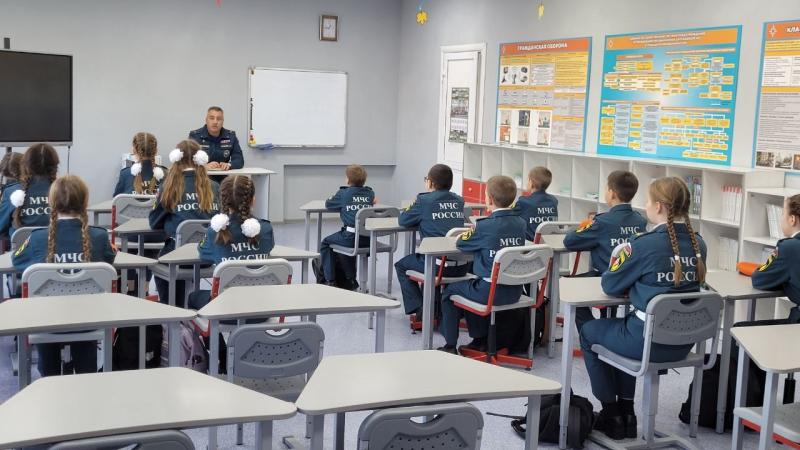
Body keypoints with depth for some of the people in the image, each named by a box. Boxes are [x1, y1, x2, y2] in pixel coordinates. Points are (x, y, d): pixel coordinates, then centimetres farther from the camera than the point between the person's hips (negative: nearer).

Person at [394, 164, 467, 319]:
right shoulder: (459, 200, 10)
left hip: (437, 266, -6)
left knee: (401, 266, 22)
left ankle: (419, 309, 12)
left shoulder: (424, 200, -5)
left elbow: (402, 221, 6)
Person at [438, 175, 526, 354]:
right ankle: (480, 339, 38)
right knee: (471, 287, 33)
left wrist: (470, 234, 16)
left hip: (490, 293, -6)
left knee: (450, 290, 19)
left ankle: (450, 345, 21)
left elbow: (460, 243, -2)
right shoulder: (521, 223, -1)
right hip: (515, 292, 6)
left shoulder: (485, 226, -17)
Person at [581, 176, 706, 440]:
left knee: (589, 332, 22)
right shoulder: (698, 244, 1)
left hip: (649, 342, -6)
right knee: (624, 325, 34)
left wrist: (618, 265, 12)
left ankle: (611, 415, 26)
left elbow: (610, 286, -7)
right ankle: (626, 411, 32)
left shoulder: (645, 245, -18)